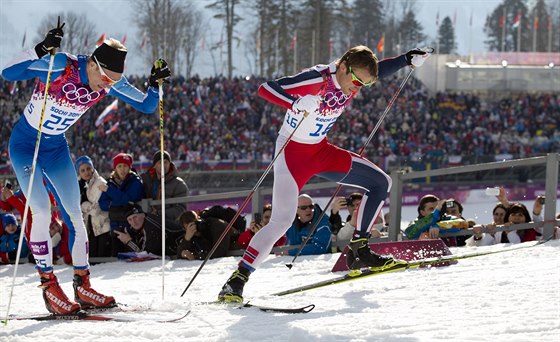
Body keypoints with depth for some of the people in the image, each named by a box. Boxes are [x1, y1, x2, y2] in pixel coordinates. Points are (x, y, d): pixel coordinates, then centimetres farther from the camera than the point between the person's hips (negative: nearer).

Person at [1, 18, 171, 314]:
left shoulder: (110, 83, -13)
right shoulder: (61, 65, -30)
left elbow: (146, 106, -4)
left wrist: (154, 84, -23)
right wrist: (42, 49, -49)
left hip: (57, 149, 6)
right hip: (25, 144, -6)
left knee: (74, 214, 4)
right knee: (41, 212, -14)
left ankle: (82, 285, 13)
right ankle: (49, 285, -4)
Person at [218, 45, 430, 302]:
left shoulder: (354, 78, -6)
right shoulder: (316, 80, -27)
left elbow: (380, 69, 17)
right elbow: (265, 89, -33)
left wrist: (408, 59, 7)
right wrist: (296, 102, -49)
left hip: (322, 151, 8)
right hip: (293, 152, -8)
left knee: (381, 183, 9)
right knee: (282, 220, -23)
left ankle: (359, 251, 15)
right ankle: (237, 280, -20)